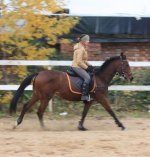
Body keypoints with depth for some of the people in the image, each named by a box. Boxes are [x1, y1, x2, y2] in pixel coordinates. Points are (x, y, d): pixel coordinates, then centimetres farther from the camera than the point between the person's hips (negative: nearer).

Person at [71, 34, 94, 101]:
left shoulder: (83, 48, 15)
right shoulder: (80, 49, -18)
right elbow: (79, 62, -23)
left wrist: (89, 65, 11)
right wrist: (86, 67, -15)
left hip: (80, 66, 11)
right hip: (77, 67, -11)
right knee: (87, 78, -25)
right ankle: (84, 95, -29)